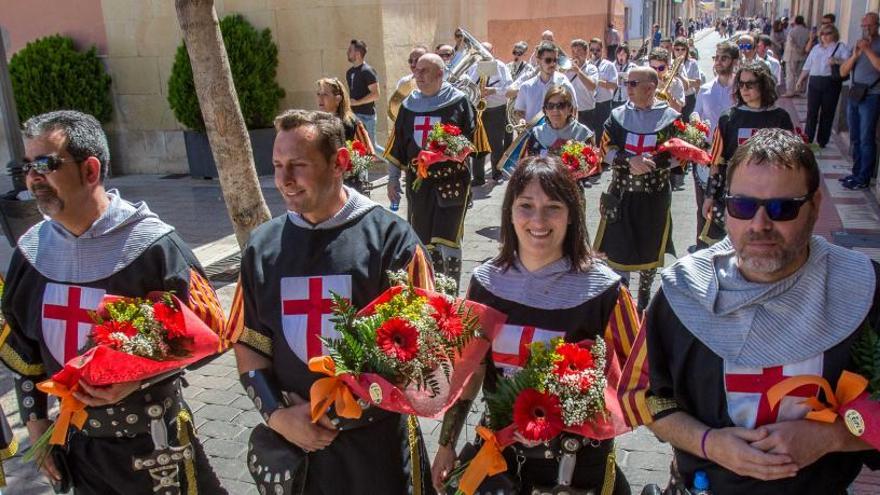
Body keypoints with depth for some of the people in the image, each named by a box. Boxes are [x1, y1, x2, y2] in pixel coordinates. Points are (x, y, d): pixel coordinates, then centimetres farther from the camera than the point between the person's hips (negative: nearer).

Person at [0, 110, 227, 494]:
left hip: (153, 439, -5)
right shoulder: (31, 250, -1)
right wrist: (34, 419, 11)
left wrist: (140, 378, -25)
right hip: (78, 440, 5)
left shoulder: (153, 244, -19)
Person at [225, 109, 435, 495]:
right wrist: (278, 415, -7)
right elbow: (247, 345, 5)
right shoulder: (262, 245, 1)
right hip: (294, 440, 3)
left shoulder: (389, 236, -11)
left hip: (376, 439, -3)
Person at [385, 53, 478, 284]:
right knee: (425, 239, 11)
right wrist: (393, 178, 16)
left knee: (447, 238, -9)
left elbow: (473, 140, 1)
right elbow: (397, 144, 16)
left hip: (452, 180, -5)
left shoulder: (459, 102, -2)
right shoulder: (409, 105, 11)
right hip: (418, 181, 5)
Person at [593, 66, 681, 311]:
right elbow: (606, 151, -2)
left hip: (655, 196, -1)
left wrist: (653, 163, -20)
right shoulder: (618, 116, 3)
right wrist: (630, 161, -19)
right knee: (618, 247, 3)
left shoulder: (670, 117, -3)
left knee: (650, 248, 13)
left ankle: (644, 296, 33)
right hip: (621, 194, 1)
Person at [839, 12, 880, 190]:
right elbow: (843, 72, 7)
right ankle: (856, 173, 20)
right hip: (854, 95, 6)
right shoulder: (858, 44, 13)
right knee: (855, 139, 11)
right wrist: (854, 55, -8)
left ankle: (863, 179, -4)